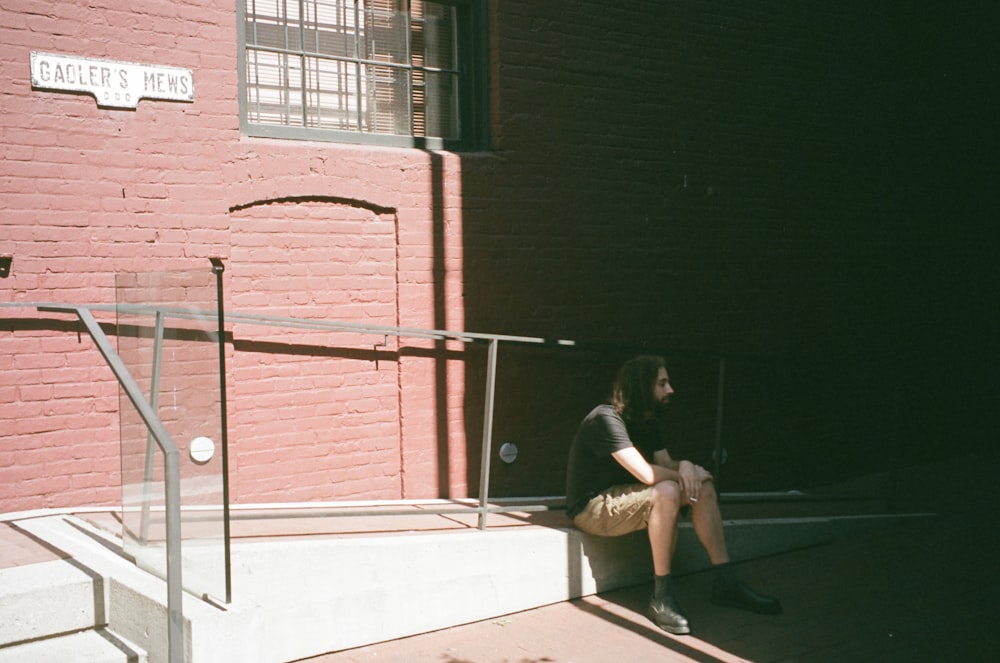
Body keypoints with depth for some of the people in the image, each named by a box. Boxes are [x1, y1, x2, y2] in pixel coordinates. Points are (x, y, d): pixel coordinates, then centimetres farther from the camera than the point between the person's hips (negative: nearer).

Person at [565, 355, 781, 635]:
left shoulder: (648, 422, 8)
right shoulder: (606, 419, -23)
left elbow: (665, 463, 3)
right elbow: (646, 473, -30)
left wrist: (685, 466, -21)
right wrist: (687, 474, -14)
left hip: (623, 497, 9)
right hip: (592, 508, -9)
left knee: (704, 487, -4)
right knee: (667, 491, -34)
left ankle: (725, 583, -5)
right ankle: (661, 598, -26)